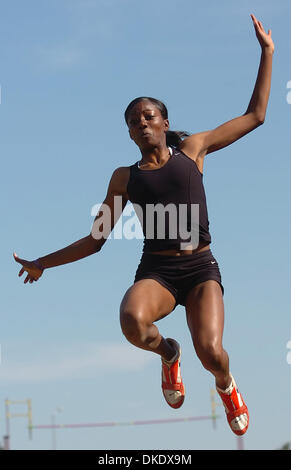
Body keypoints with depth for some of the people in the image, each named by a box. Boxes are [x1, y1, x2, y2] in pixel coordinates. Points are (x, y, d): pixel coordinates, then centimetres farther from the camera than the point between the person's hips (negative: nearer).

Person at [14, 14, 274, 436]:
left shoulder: (192, 149, 11)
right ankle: (167, 353, 2)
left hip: (200, 269, 0)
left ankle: (226, 384, 16)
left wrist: (267, 53, 14)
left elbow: (255, 115, 15)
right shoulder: (124, 177, 12)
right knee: (132, 320, -36)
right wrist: (43, 263, 17)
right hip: (156, 272, 0)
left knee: (210, 352, -24)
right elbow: (95, 240, 19)